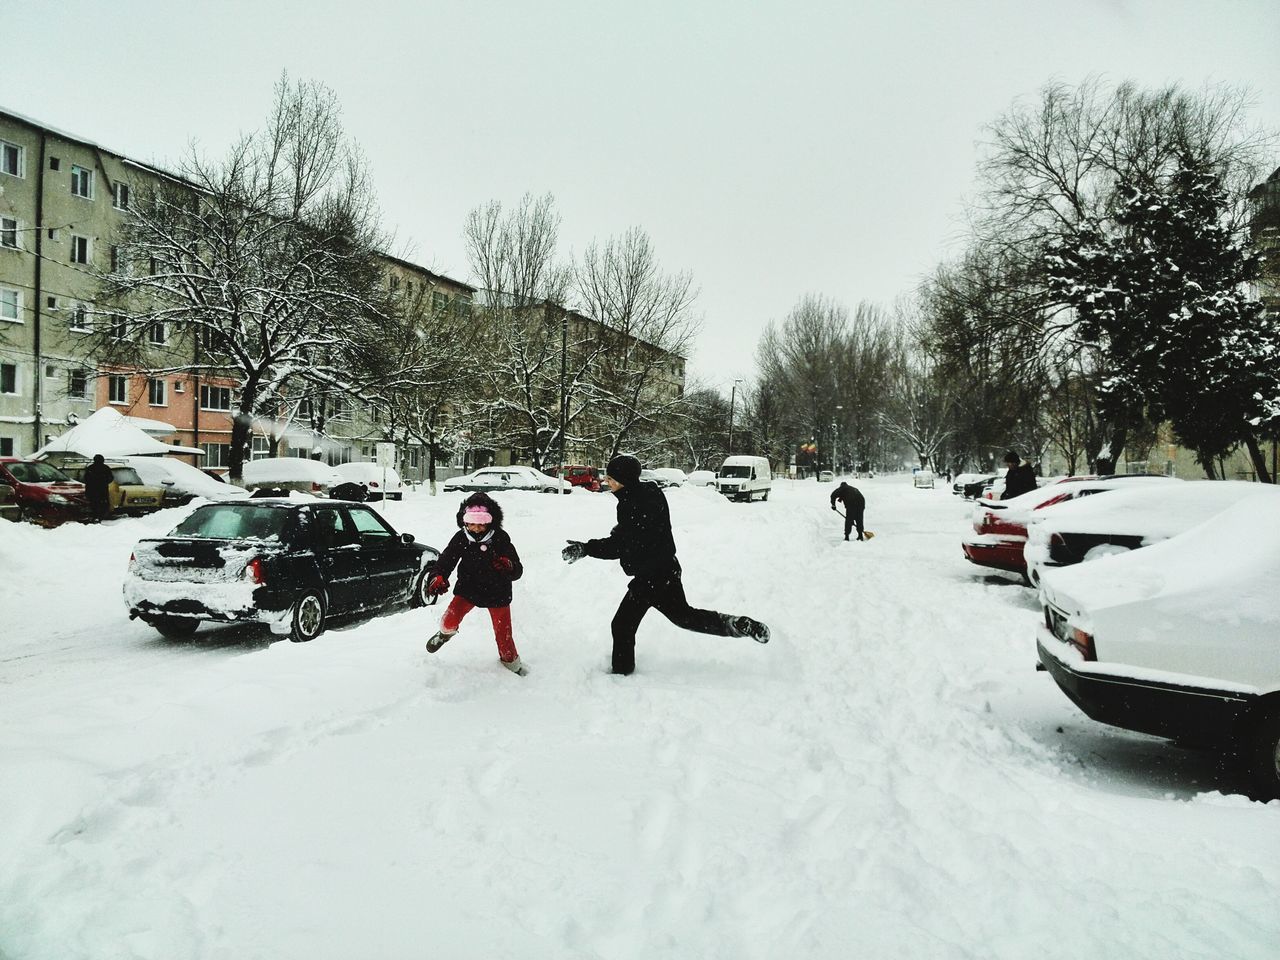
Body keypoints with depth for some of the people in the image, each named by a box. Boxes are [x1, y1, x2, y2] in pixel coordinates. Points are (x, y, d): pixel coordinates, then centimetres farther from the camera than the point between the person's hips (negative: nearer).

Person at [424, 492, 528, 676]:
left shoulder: (501, 539, -19)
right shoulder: (461, 538, -13)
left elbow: (517, 571, -19)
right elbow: (447, 558, -11)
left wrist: (508, 567, -44)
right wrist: (438, 576, -31)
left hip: (497, 592, -1)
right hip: (468, 588, 1)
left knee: (503, 632, 8)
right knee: (450, 620, -14)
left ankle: (510, 660, 36)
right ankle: (446, 632, 25)